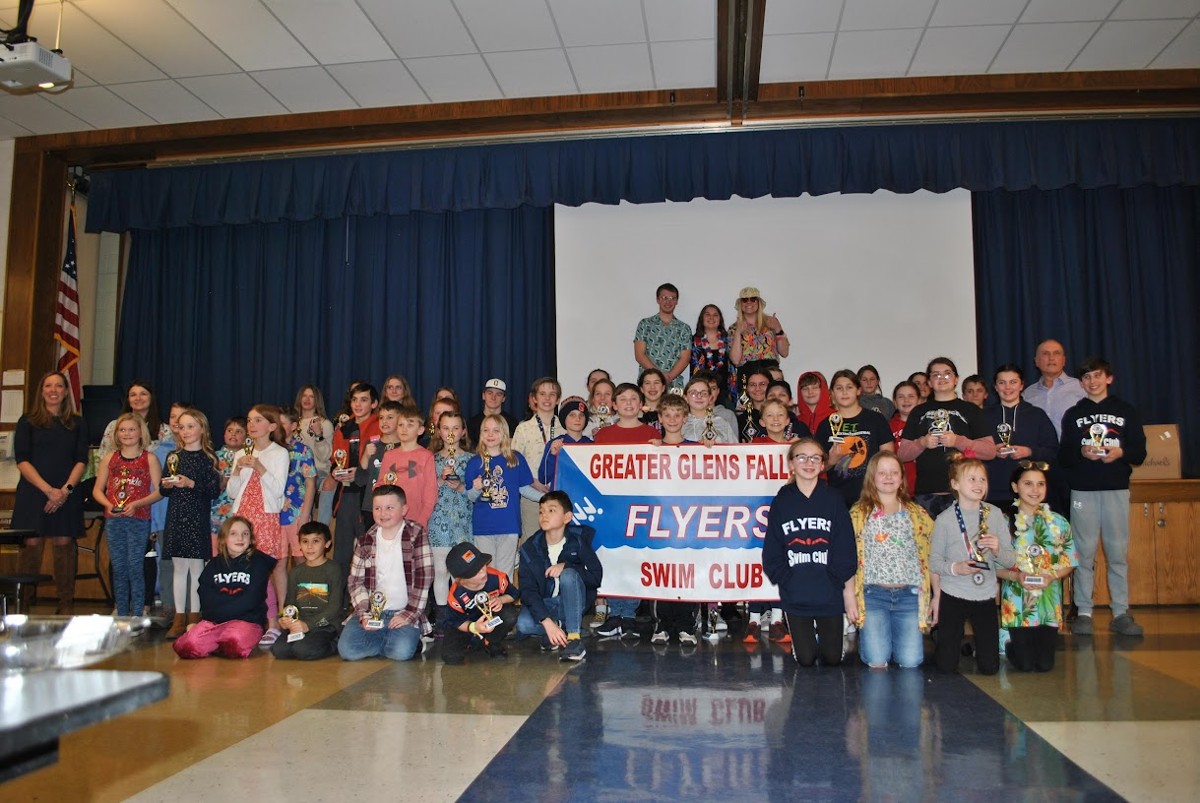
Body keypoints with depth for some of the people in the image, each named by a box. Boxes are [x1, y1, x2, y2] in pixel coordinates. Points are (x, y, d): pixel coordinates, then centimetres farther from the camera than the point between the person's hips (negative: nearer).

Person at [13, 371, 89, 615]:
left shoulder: (77, 424, 13)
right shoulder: (28, 422, 8)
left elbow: (81, 460, 6)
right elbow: (22, 460, 0)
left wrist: (66, 489, -10)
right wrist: (48, 490, -12)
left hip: (67, 495, 1)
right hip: (33, 493, -1)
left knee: (64, 544, -2)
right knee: (31, 544, -6)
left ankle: (66, 606, 1)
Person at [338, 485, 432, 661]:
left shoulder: (416, 534, -4)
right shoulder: (365, 541, 7)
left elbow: (424, 577, -8)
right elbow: (355, 581, 6)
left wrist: (410, 614, -13)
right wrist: (363, 613, -8)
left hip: (404, 613, -3)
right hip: (372, 611, 4)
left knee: (402, 652, -28)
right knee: (347, 650, -18)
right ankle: (391, 639, 3)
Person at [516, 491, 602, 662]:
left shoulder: (578, 539, -12)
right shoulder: (530, 548, -12)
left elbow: (596, 576, -14)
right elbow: (528, 590, -18)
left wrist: (566, 566, -30)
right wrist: (547, 622, -32)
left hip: (573, 602, -1)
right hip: (545, 604, 1)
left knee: (568, 574, -32)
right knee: (523, 624, -31)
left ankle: (574, 636, -27)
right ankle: (562, 628, -3)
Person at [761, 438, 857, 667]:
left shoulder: (833, 500, -1)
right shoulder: (782, 502, 0)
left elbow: (845, 550, -2)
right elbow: (772, 553, 2)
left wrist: (849, 592, -4)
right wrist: (786, 580, -8)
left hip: (830, 594, 0)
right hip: (795, 596, 0)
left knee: (832, 658, 7)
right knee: (805, 659, 3)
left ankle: (823, 635, 38)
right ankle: (808, 637, 35)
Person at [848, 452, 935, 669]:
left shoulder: (918, 514, 12)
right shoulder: (858, 514, 6)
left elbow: (931, 557, 11)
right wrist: (851, 597, -4)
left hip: (909, 595, 2)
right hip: (873, 594, -1)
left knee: (910, 662, -7)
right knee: (876, 661, -10)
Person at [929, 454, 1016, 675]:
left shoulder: (995, 514, -1)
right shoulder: (945, 519, -8)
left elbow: (1010, 560, 2)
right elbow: (934, 561, -3)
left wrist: (997, 549, -19)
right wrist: (955, 568, -22)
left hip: (985, 596, 2)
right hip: (952, 595, -2)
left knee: (990, 667, 5)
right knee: (947, 666, 2)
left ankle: (977, 645, 38)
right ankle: (943, 645, 36)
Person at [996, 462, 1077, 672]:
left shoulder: (1058, 523, 3)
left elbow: (1069, 562, 5)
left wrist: (1052, 576, -14)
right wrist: (1016, 576, -21)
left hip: (1049, 602, 2)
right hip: (1017, 604, -2)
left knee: (1045, 664, 1)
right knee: (1025, 665, -3)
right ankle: (1006, 641, 29)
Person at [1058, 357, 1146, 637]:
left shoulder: (1126, 411, 9)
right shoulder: (1072, 414, 10)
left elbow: (1140, 452, 5)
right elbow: (1063, 456, 5)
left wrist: (1121, 452, -15)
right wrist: (1081, 453, -15)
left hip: (1117, 489, 0)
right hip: (1083, 490, 0)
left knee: (1118, 552, 0)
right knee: (1084, 552, 0)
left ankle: (1121, 614, 8)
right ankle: (1083, 613, 6)